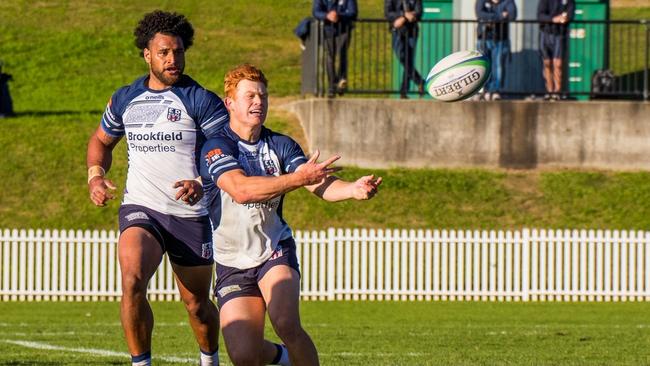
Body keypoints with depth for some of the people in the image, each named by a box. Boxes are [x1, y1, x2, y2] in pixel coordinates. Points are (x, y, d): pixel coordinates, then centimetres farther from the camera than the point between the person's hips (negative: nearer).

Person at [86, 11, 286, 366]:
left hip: (191, 214, -2)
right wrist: (95, 176, 6)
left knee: (196, 303, 11)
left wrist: (202, 184, -29)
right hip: (140, 210, 2)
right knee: (132, 282, -26)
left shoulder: (201, 101, -5)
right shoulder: (125, 99, 8)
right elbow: (101, 140, 26)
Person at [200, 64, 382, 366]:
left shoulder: (281, 146, 3)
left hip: (275, 252, 1)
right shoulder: (216, 148, -11)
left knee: (286, 323, -28)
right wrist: (299, 177, -37)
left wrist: (354, 189, -32)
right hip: (233, 263, -1)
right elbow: (241, 190, -29)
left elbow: (320, 185, -10)